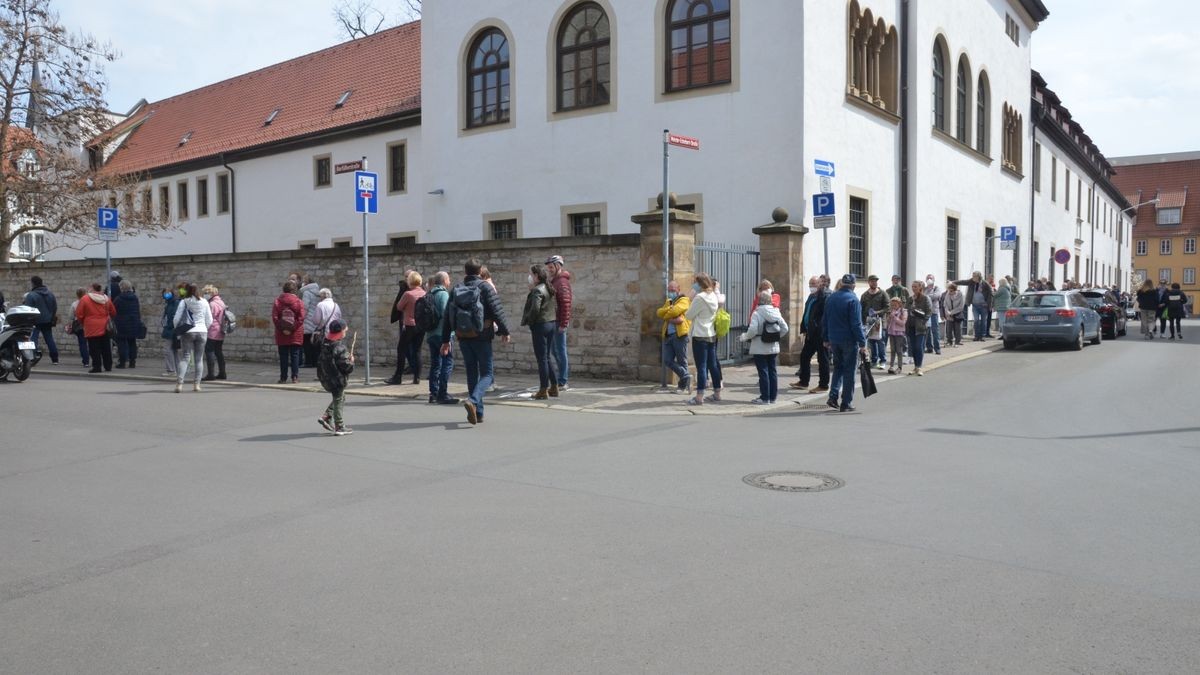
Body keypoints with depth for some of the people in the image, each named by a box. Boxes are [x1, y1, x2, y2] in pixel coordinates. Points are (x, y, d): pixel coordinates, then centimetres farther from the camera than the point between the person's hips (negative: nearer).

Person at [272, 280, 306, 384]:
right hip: (296, 335, 0)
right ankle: (295, 377, 5)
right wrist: (293, 328, -7)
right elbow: (301, 318, -9)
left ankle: (283, 378, 7)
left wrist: (281, 328, -5)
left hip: (281, 334, 0)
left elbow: (274, 318, -7)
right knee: (295, 355, 6)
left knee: (283, 356, 5)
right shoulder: (299, 302, -2)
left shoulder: (277, 302, 0)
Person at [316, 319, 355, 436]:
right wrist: (351, 361, -6)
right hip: (337, 379, -8)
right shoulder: (340, 348, -26)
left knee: (340, 399, 24)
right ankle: (339, 427, 13)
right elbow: (346, 367, -24)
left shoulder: (325, 341, -2)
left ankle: (326, 417, 18)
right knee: (338, 401, 4)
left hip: (325, 377, 9)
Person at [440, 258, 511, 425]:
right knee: (487, 374, 1)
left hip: (463, 337, 4)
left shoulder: (456, 290, 9)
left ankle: (478, 412, 14)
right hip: (481, 337, -4)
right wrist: (504, 332, 0)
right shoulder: (485, 287, -5)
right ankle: (473, 401, -25)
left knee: (472, 373, 13)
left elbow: (447, 317, 10)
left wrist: (445, 340, 15)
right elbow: (497, 311, -11)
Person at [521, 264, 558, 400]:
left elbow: (535, 308, -23)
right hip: (552, 323, 9)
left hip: (540, 325, -9)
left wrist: (529, 321, -10)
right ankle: (554, 387, 17)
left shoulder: (537, 290, -14)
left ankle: (543, 390, 0)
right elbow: (555, 307, 14)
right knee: (547, 358, 15)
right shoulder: (550, 289, 12)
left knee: (542, 359, -3)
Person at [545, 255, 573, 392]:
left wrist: (563, 324, -21)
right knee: (556, 351, 13)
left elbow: (566, 304, -18)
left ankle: (563, 382, -2)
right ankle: (565, 380, 20)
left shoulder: (562, 281, -11)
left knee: (561, 351, -6)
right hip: (553, 322, 10)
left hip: (559, 323, -10)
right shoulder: (553, 281, 18)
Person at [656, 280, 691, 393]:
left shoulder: (684, 300, 1)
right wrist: (670, 319, -9)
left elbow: (675, 311, -16)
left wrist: (666, 316, 1)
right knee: (667, 361, -2)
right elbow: (659, 312, 8)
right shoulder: (668, 302, 24)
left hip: (679, 334, -7)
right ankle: (686, 376, 7)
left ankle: (683, 386, 7)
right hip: (667, 335, 7)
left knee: (681, 361, -1)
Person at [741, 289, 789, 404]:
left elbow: (752, 330, -22)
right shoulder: (776, 312, 3)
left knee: (763, 372, -1)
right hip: (774, 347, 5)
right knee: (772, 371, 11)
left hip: (760, 348, -5)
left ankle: (765, 398, 2)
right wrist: (776, 337, 15)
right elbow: (785, 328, 2)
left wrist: (744, 337, -5)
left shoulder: (757, 313, -14)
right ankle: (772, 397, 16)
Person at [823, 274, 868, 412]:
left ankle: (833, 397, 5)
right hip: (849, 341, -5)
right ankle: (846, 404, 5)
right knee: (849, 371, 3)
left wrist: (826, 339, 19)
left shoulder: (830, 298, 6)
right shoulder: (853, 299, -13)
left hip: (834, 339, 6)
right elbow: (856, 324, -16)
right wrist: (862, 343, -13)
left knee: (838, 367, 19)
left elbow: (825, 321, 11)